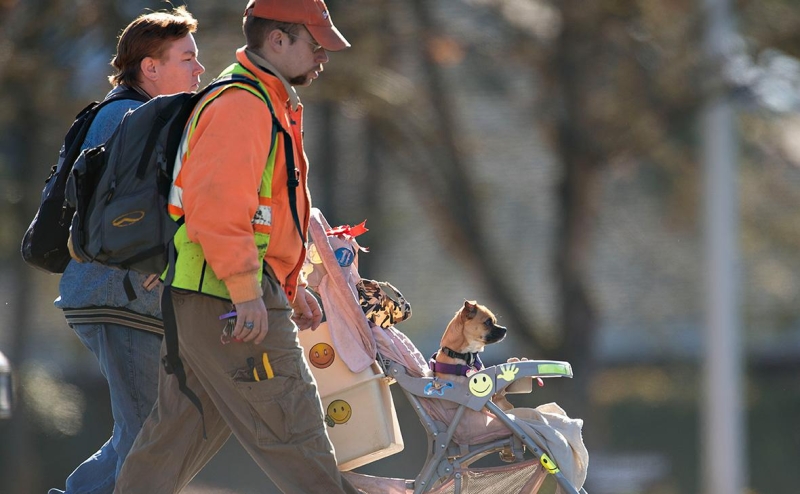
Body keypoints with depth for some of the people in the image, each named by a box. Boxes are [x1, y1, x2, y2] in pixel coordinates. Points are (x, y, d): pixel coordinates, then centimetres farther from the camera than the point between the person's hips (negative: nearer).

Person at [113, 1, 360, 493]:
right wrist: (248, 294, -25)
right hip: (226, 300, -11)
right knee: (291, 427, -6)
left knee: (177, 430, 12)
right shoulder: (243, 105, -14)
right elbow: (216, 206, -24)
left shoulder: (268, 103, 22)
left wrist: (290, 287, 24)